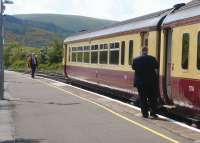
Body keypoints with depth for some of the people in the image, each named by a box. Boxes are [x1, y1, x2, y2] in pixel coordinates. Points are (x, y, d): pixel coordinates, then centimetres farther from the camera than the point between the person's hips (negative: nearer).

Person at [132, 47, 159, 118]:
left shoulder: (136, 60, -7)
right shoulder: (152, 59, -9)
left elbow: (133, 68, 4)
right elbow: (157, 67, 0)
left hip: (140, 82, 1)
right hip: (151, 81, 0)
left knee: (143, 98, 8)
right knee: (152, 98, 12)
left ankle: (145, 113, 7)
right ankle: (153, 112, 7)